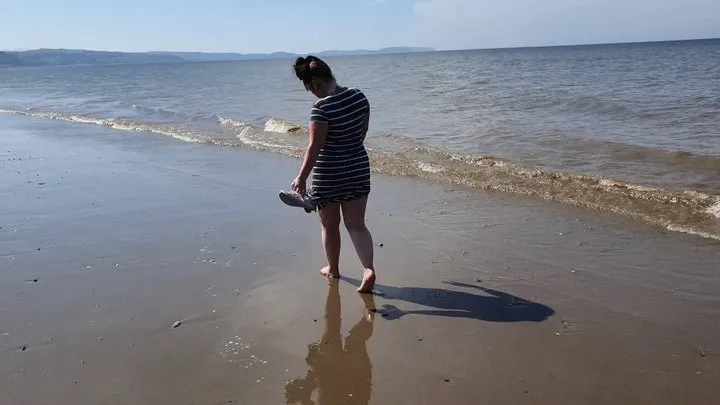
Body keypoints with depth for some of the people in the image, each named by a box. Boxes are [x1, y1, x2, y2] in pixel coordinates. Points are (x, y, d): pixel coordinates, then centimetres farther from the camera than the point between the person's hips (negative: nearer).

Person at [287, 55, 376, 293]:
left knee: (330, 225, 15)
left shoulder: (321, 107, -20)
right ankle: (368, 269, -5)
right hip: (359, 168, 5)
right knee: (356, 224, 10)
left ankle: (333, 269, 32)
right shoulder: (359, 96, -1)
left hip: (329, 174, -5)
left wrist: (301, 178, -17)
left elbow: (315, 147, -22)